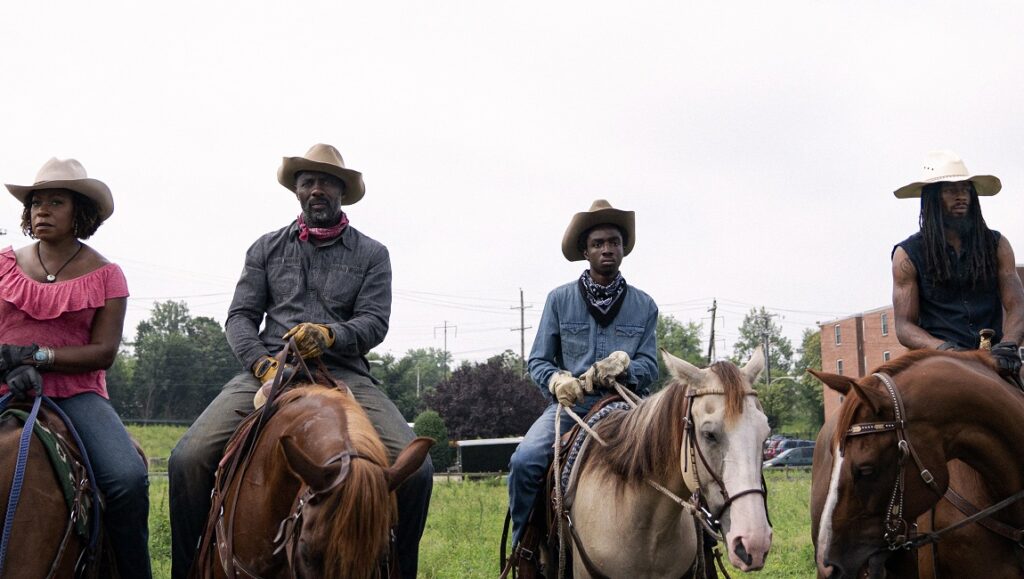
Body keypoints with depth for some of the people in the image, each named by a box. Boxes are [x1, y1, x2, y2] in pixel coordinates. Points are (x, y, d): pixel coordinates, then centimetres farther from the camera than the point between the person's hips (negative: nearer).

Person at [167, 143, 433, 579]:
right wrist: (262, 364, -11)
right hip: (269, 369, 1)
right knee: (188, 458, -22)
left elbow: (375, 322, 2)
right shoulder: (266, 248, 18)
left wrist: (329, 335, -20)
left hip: (344, 372, -1)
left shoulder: (371, 254, 14)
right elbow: (240, 316, 10)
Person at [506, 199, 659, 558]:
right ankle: (522, 544, -3)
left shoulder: (644, 306, 10)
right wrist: (557, 380, -14)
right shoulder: (560, 299, 7)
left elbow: (650, 367, 6)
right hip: (570, 403, 0)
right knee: (525, 460, -26)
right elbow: (537, 361, 8)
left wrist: (625, 368, -17)